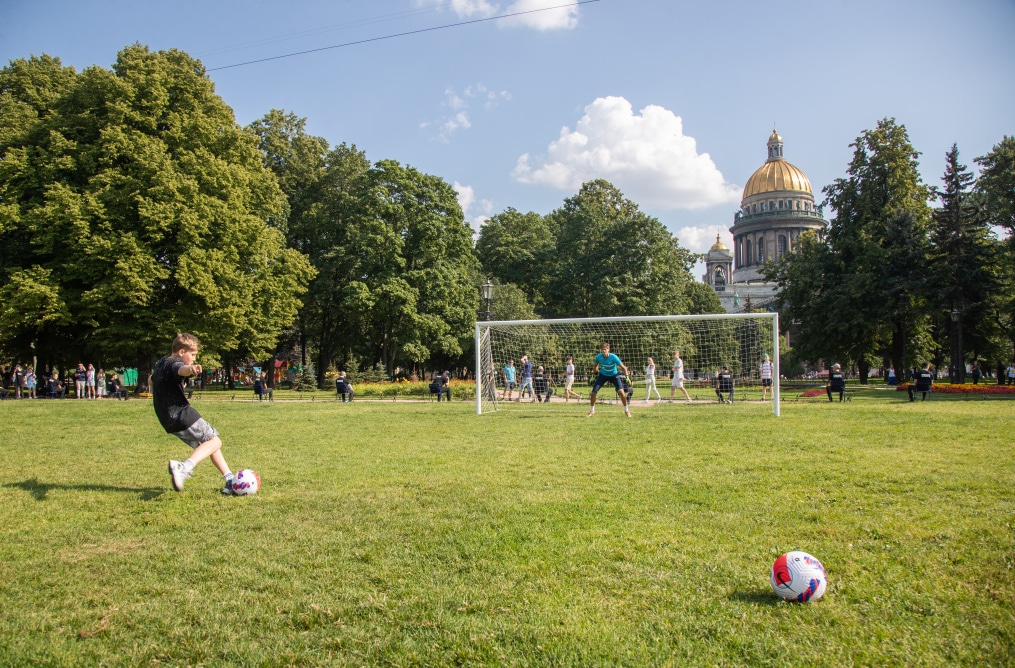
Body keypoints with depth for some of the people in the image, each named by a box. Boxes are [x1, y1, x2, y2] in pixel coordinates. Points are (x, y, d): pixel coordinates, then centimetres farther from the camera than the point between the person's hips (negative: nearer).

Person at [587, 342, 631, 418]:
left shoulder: (613, 357, -28)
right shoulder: (598, 357, -20)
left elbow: (623, 367, -21)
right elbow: (596, 366, 3)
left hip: (613, 375, -2)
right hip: (603, 375, 2)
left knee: (621, 392, -20)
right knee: (593, 392, -6)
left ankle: (626, 410, 1)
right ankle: (592, 411, 17)